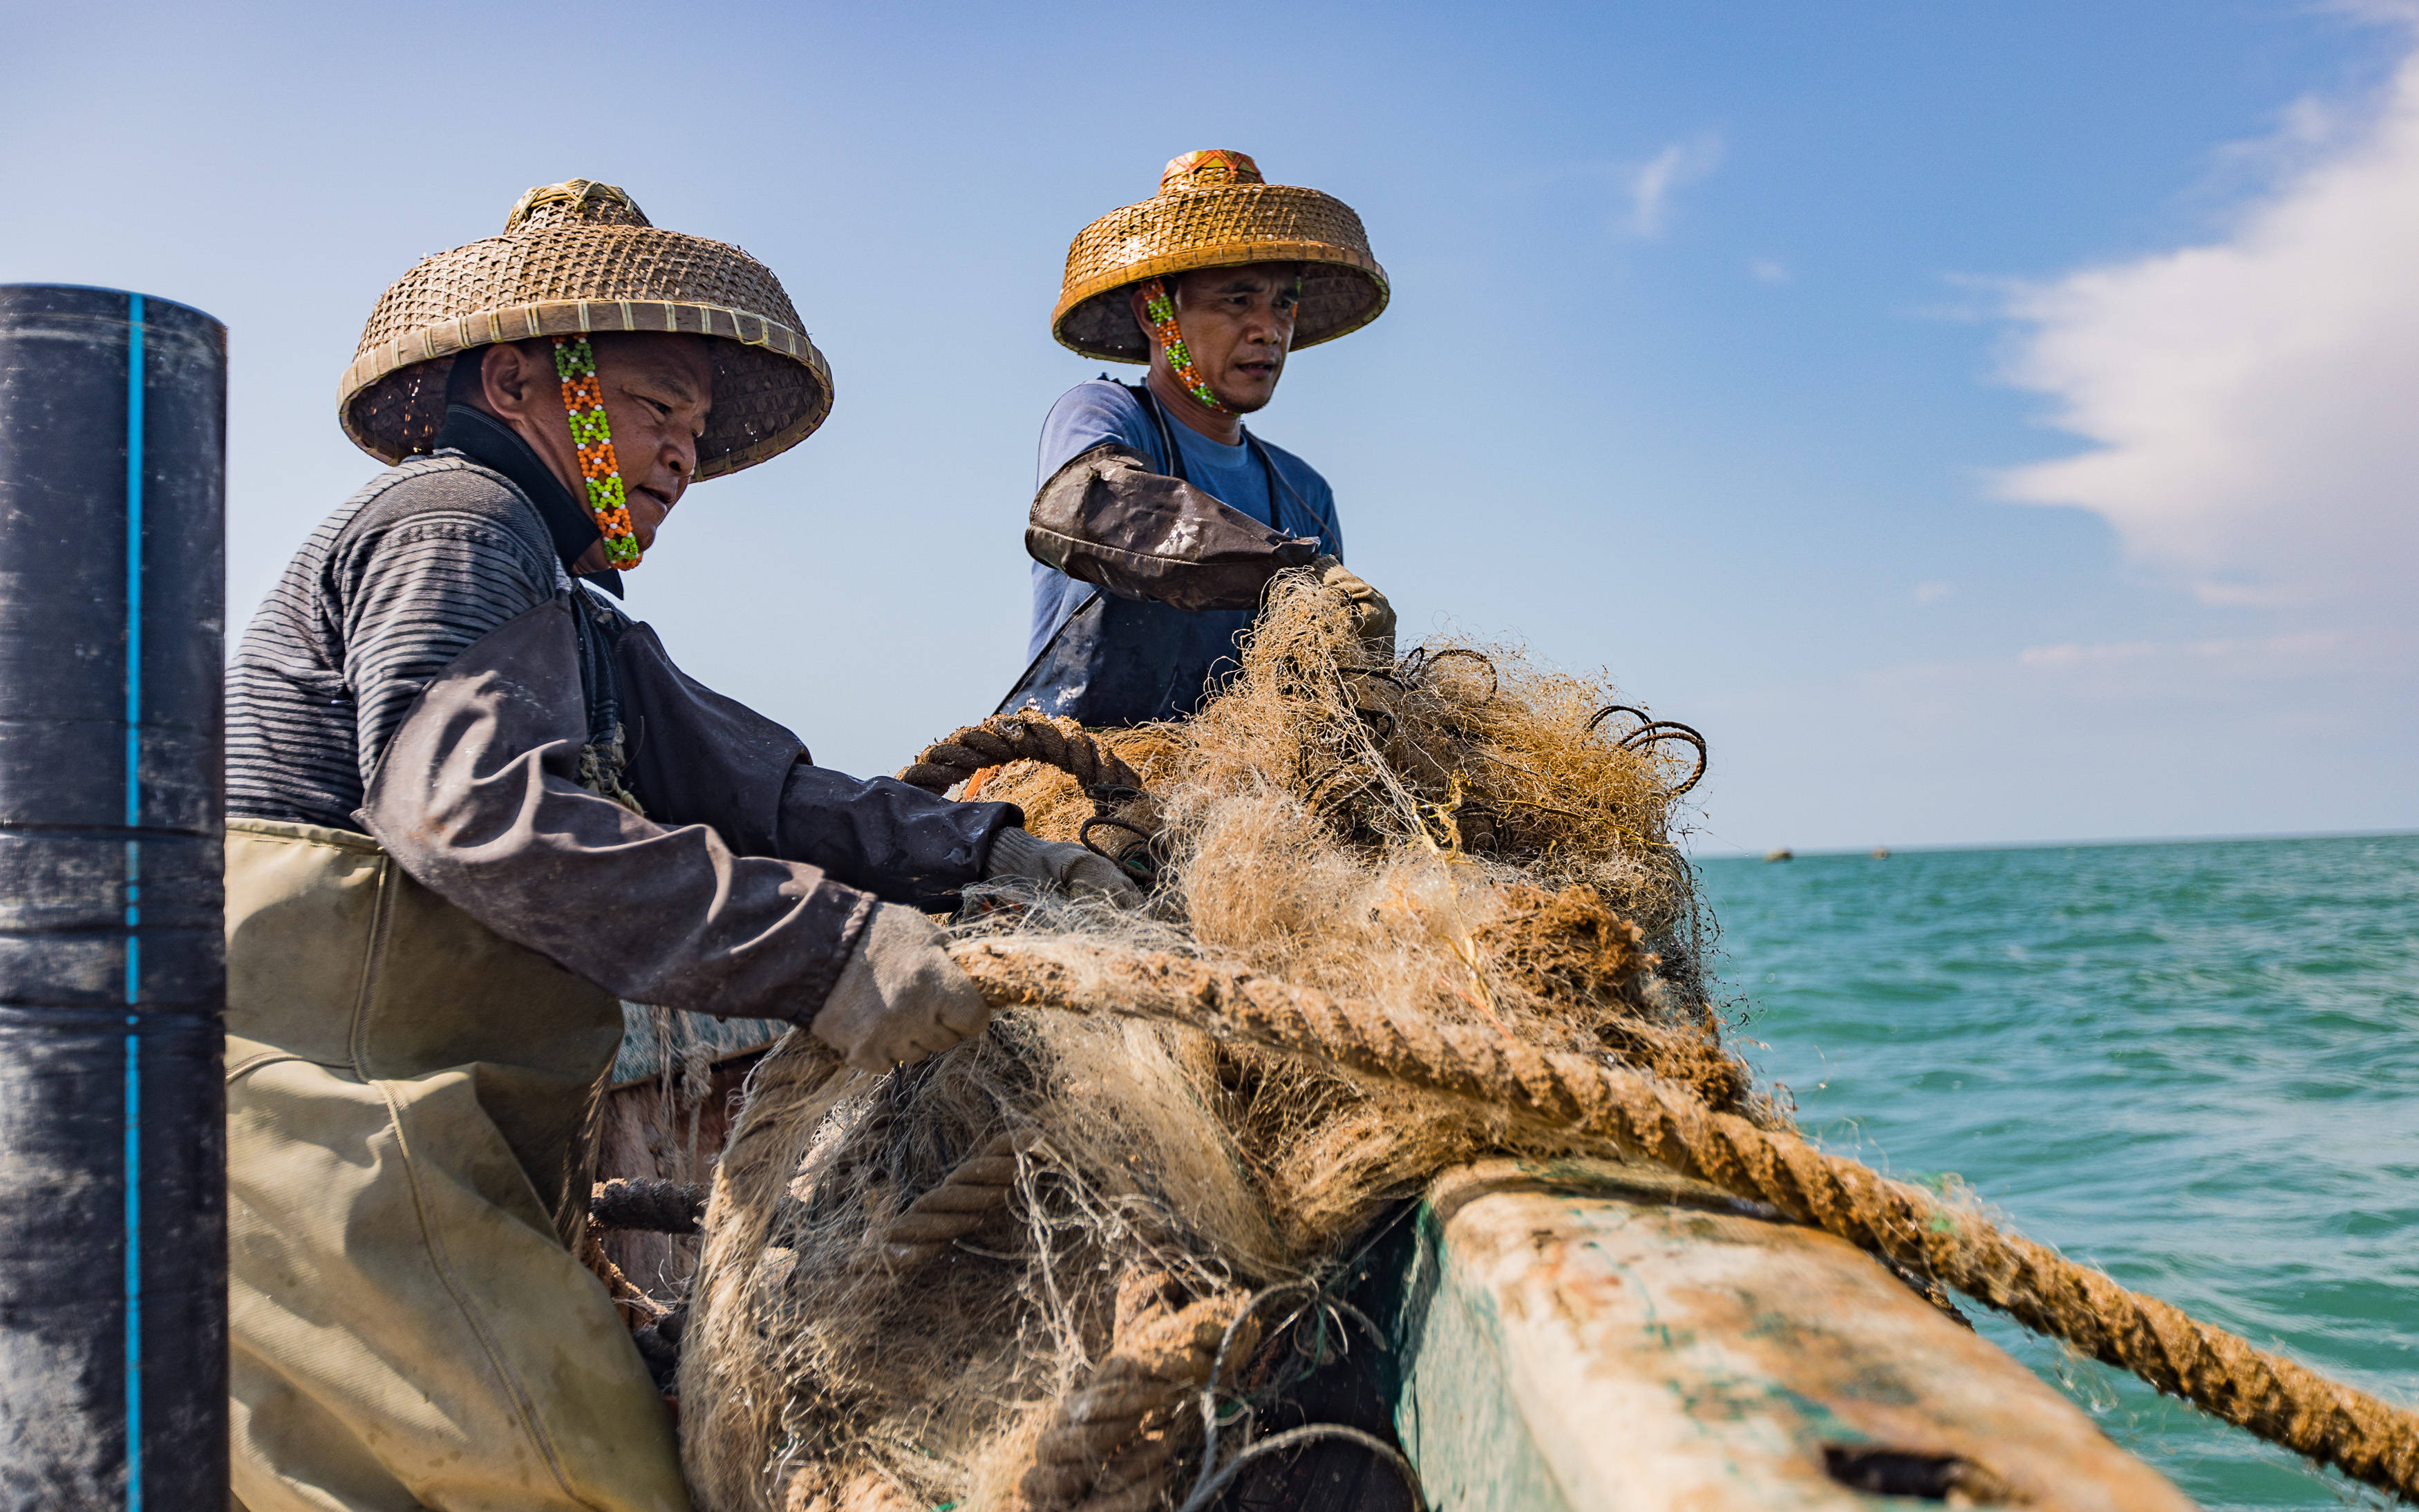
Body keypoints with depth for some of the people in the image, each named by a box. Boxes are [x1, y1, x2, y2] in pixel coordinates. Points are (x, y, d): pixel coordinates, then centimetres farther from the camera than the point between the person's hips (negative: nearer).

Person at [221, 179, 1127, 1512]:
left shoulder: (580, 624, 25)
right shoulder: (455, 523, -7)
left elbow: (757, 786, 13)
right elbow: (469, 799, -25)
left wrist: (983, 851, -2)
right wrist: (820, 944, -31)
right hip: (295, 1094, -10)